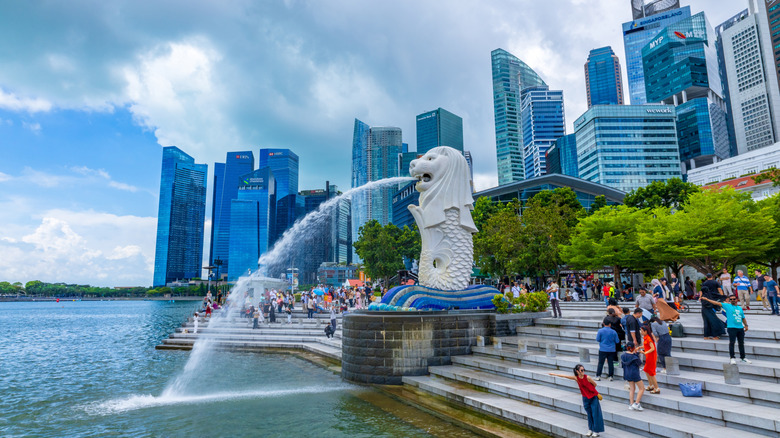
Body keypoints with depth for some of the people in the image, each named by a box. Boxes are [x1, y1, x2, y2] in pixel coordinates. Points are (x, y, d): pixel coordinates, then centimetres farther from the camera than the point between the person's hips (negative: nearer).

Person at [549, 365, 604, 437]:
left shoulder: (587, 377, -20)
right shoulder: (576, 378, -11)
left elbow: (594, 384, -4)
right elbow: (565, 376, -6)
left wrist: (590, 390, 9)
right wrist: (555, 374, -4)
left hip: (593, 398, -3)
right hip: (585, 398, 3)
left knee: (595, 414, 0)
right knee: (589, 414, 10)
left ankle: (596, 431, 10)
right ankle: (590, 430, 21)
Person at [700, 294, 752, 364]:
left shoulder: (740, 308, 17)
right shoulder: (727, 306, 3)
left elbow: (743, 318, 22)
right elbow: (717, 303, -4)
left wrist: (746, 325, 10)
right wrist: (706, 299, -10)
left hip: (740, 328, 5)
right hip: (731, 328, -5)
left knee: (741, 343, 11)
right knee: (732, 343, -6)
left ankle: (743, 358, 21)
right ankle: (732, 358, -2)